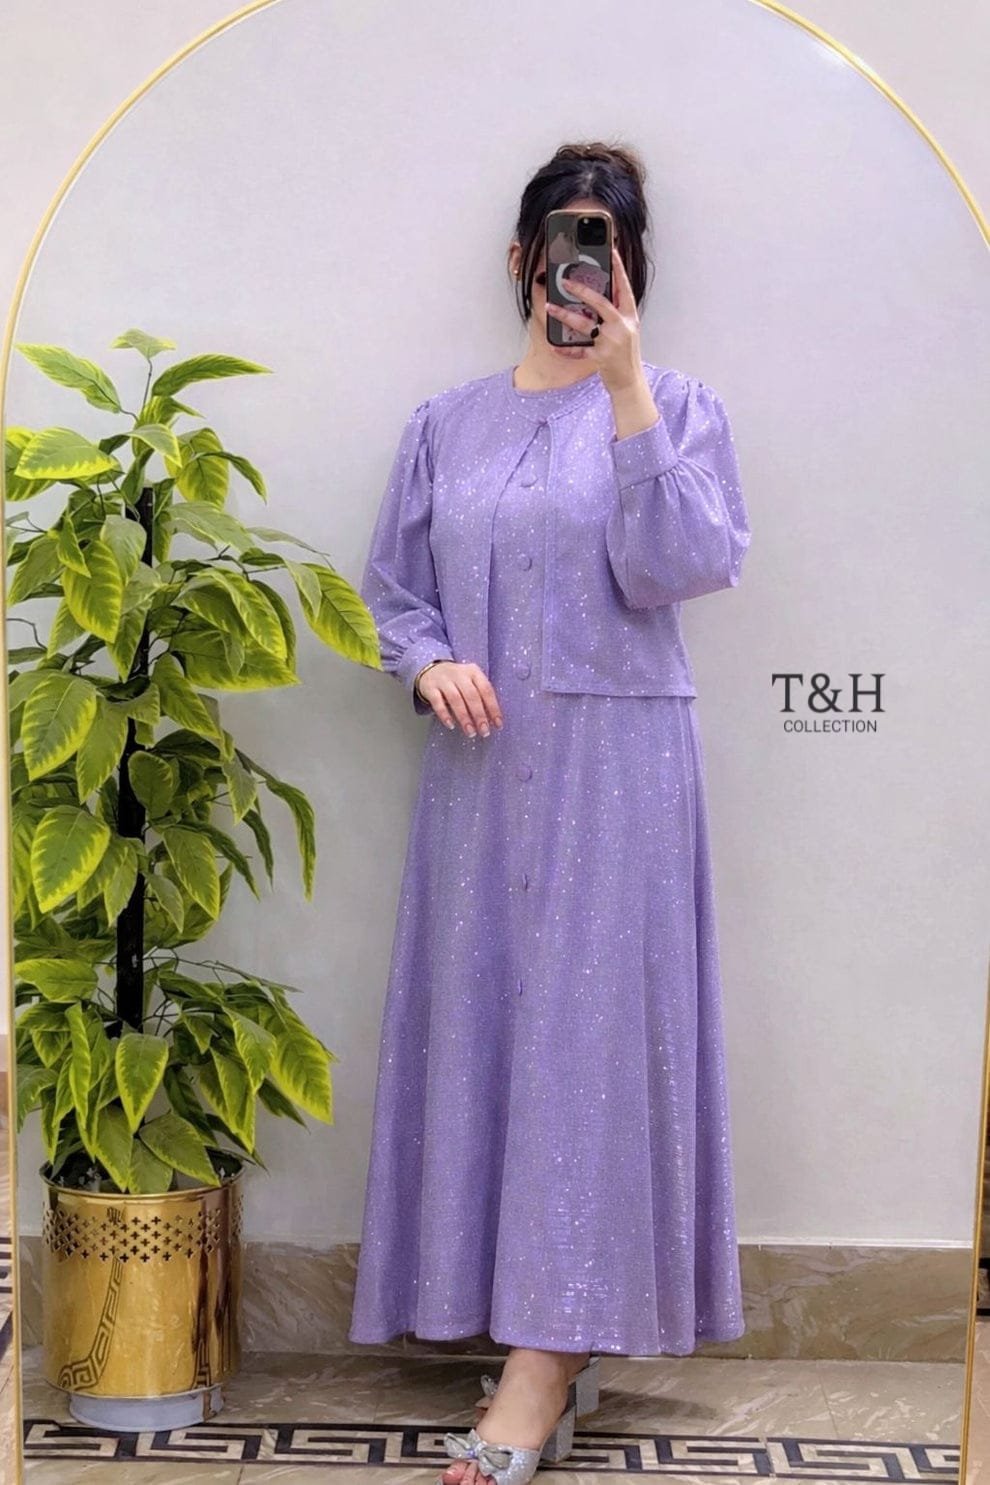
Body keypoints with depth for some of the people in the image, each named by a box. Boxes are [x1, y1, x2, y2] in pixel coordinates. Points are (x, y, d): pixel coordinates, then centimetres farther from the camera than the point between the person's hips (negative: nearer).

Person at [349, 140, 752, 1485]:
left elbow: (674, 571, -12)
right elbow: (393, 589, 14)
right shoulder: (446, 424, 12)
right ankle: (549, 1344, 15)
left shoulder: (680, 408, 3)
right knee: (481, 1024, 3)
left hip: (614, 765, -3)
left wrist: (627, 389, -16)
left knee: (588, 1030, -6)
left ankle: (543, 1369, -4)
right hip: (482, 767, 4)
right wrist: (430, 663, -7)